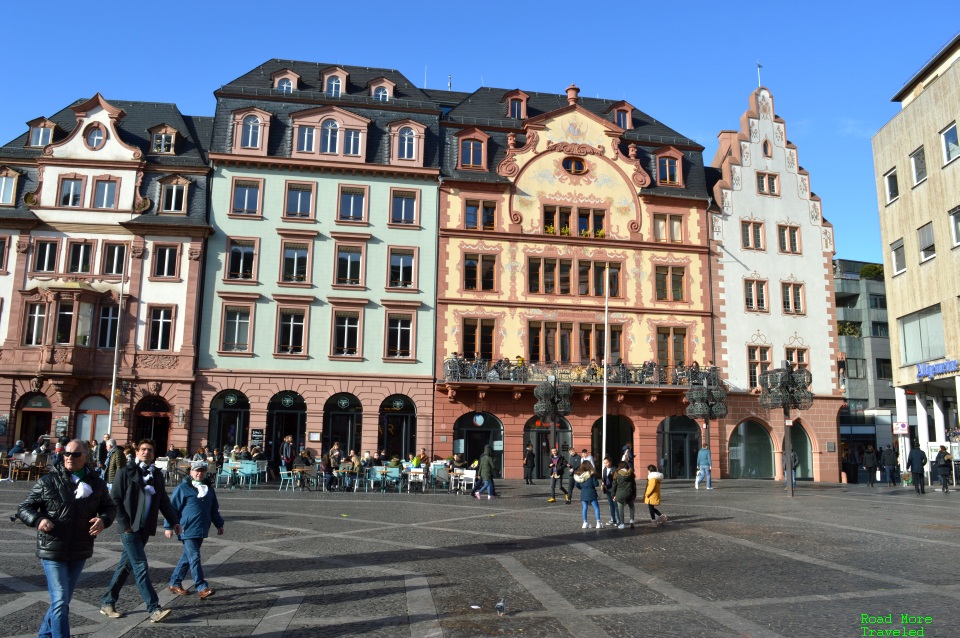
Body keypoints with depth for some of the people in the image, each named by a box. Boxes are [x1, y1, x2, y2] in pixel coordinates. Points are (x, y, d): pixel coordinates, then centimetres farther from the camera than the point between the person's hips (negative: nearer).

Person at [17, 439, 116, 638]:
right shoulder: (48, 481, -7)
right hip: (52, 550, -4)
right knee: (60, 601, -8)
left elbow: (109, 507, 12)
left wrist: (103, 519, -10)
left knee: (64, 600, 19)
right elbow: (24, 508, 0)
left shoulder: (96, 483, 1)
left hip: (80, 552, 4)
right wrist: (38, 520, -20)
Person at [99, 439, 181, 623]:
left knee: (126, 566, 14)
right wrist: (124, 524, -13)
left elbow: (164, 501, 15)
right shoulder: (126, 472, -4)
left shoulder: (157, 475, 11)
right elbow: (115, 499, -7)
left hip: (145, 529, 6)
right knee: (141, 568, -8)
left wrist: (174, 521, 7)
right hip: (130, 529, -6)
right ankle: (154, 609, -8)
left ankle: (107, 602, 28)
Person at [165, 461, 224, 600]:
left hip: (201, 530, 6)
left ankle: (175, 583, 27)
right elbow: (172, 507, -4)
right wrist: (168, 526, -5)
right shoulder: (183, 488, -6)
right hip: (187, 530, -6)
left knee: (187, 557, 14)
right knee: (194, 557, -10)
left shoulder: (209, 488, 12)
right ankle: (202, 588, -11)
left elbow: (214, 509, 21)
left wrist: (219, 525, 23)